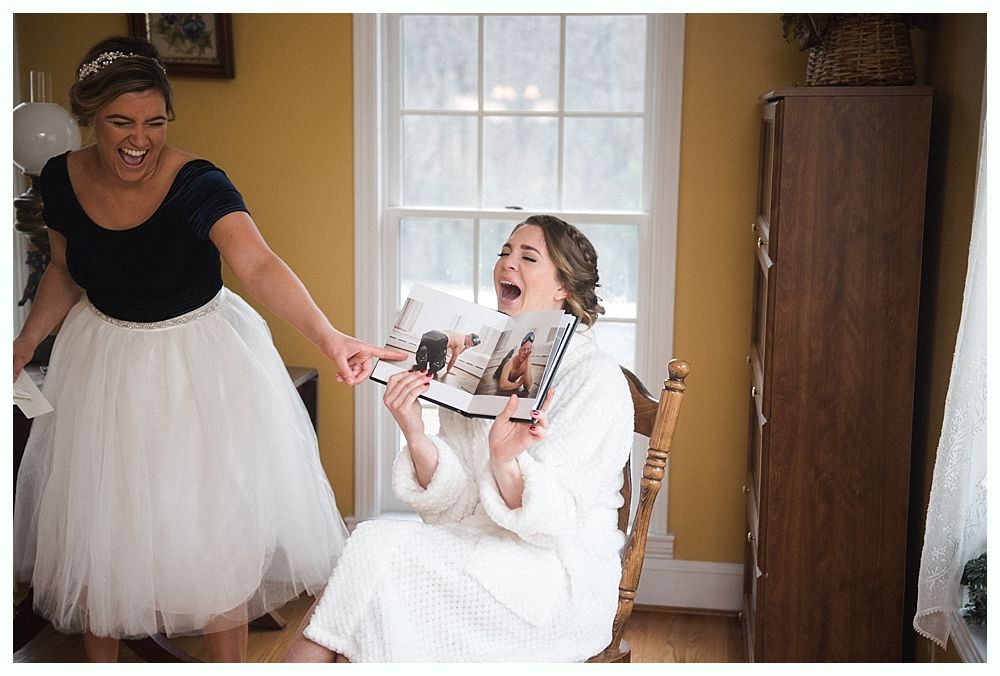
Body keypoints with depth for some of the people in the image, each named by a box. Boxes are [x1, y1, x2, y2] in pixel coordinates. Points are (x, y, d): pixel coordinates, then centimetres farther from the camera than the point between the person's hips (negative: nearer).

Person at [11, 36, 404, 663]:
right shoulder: (63, 179, -10)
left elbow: (258, 264, -43)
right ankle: (101, 660, 37)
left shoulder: (196, 183, -25)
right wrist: (28, 340, -3)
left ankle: (230, 663, 24)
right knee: (93, 524, 14)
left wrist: (328, 336, -59)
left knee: (210, 526, 2)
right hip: (104, 359, 5)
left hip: (198, 360, -4)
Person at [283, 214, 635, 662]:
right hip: (478, 546, 5)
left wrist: (505, 461, -34)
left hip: (559, 580, -5)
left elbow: (557, 525, -15)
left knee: (377, 544, -22)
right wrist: (416, 435, -16)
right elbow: (453, 506, 2)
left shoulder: (597, 380, -9)